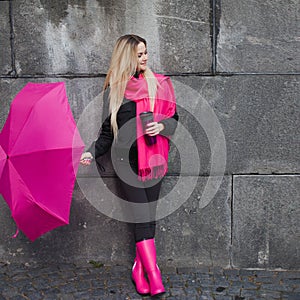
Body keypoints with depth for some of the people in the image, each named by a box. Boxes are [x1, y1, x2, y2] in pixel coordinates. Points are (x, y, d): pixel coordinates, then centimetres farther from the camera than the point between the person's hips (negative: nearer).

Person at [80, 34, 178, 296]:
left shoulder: (158, 83, 9)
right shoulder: (113, 90, 7)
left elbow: (174, 117, 10)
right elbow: (109, 128, 11)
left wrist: (162, 126, -11)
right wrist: (93, 152, 0)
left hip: (153, 156, 2)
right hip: (127, 157, -2)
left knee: (148, 214, 2)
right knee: (142, 215, -8)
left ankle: (140, 269, 14)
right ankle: (154, 276, -6)